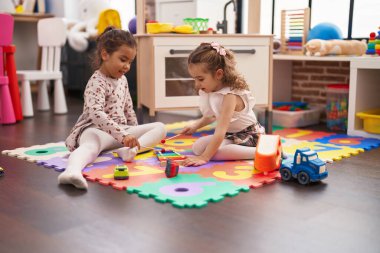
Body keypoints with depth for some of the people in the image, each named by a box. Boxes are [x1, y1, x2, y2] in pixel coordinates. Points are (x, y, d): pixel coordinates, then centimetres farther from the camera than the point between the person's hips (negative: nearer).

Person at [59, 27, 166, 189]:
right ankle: (72, 171, -72)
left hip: (121, 130, 8)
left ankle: (127, 150, -31)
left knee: (160, 128, -4)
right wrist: (123, 135, -39)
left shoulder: (122, 80, 14)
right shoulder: (97, 83, -15)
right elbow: (96, 114, -31)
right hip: (96, 130, -8)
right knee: (91, 145, -42)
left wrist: (135, 136, 26)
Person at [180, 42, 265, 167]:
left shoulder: (230, 95, -30)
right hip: (229, 134, 9)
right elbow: (212, 115, 17)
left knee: (215, 153, -30)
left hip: (249, 135, -9)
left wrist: (204, 157, -37)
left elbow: (220, 131, -35)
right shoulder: (209, 90, -5)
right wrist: (195, 125, 2)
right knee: (197, 147, -7)